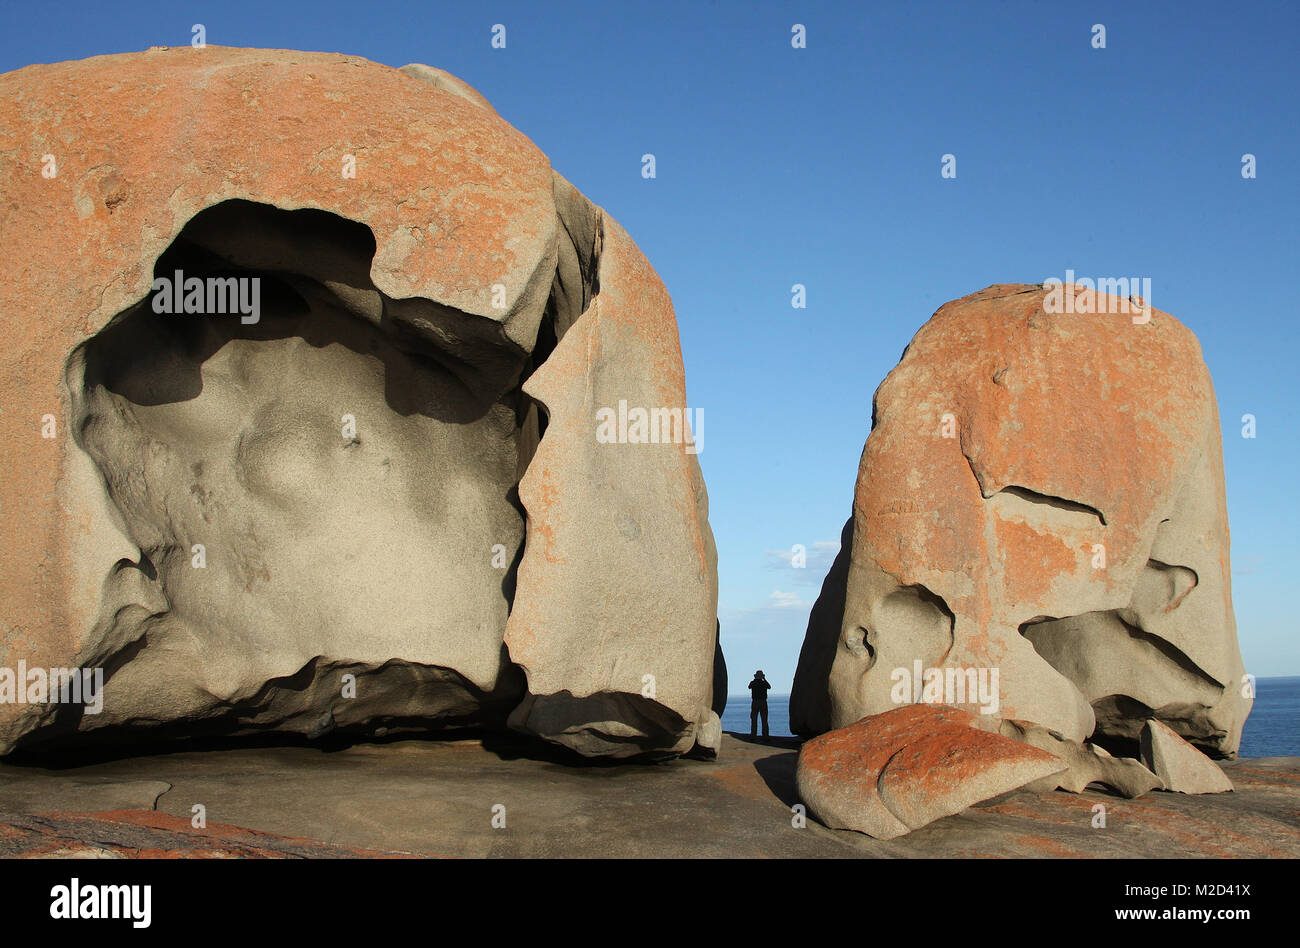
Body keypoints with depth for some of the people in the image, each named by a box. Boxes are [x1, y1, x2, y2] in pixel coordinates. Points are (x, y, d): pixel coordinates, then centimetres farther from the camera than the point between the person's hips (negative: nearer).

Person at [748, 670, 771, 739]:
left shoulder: (752, 683, -3)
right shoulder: (764, 683, -3)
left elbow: (749, 687, 21)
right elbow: (769, 687, 20)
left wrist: (755, 680, 22)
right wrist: (764, 679, 26)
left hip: (755, 703, 0)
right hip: (763, 703, 0)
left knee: (754, 720, 3)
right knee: (764, 720, 5)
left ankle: (753, 734, -2)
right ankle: (765, 735, 2)